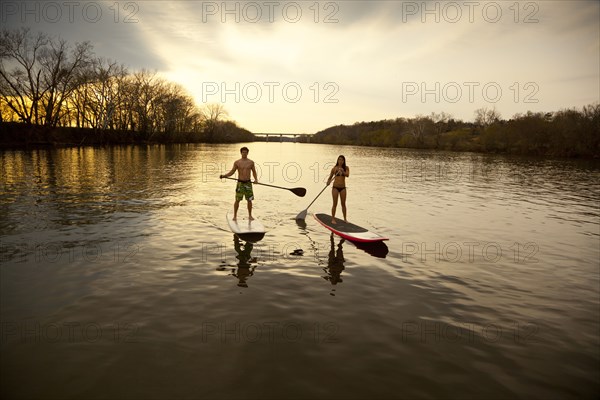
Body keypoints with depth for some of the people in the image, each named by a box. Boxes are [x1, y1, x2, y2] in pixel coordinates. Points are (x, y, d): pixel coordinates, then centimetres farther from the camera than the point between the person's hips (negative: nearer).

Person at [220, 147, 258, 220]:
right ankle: (235, 216, 10)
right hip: (240, 183, -1)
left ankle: (250, 215, 18)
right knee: (237, 200, -1)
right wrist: (224, 175, -13)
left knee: (249, 200, 5)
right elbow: (232, 172, 2)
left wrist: (256, 179, -7)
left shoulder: (251, 162, 4)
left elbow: (254, 172, 11)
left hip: (248, 183, 1)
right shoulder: (237, 162, 0)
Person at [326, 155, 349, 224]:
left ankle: (345, 219, 18)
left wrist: (342, 171, -33)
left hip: (343, 188, 2)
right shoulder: (334, 168, -1)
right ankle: (333, 219, 6)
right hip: (335, 187, -2)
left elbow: (347, 175, -16)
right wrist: (328, 182, -16)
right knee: (335, 204, -2)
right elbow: (330, 177, 5)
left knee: (343, 204, 8)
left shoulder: (346, 168, 2)